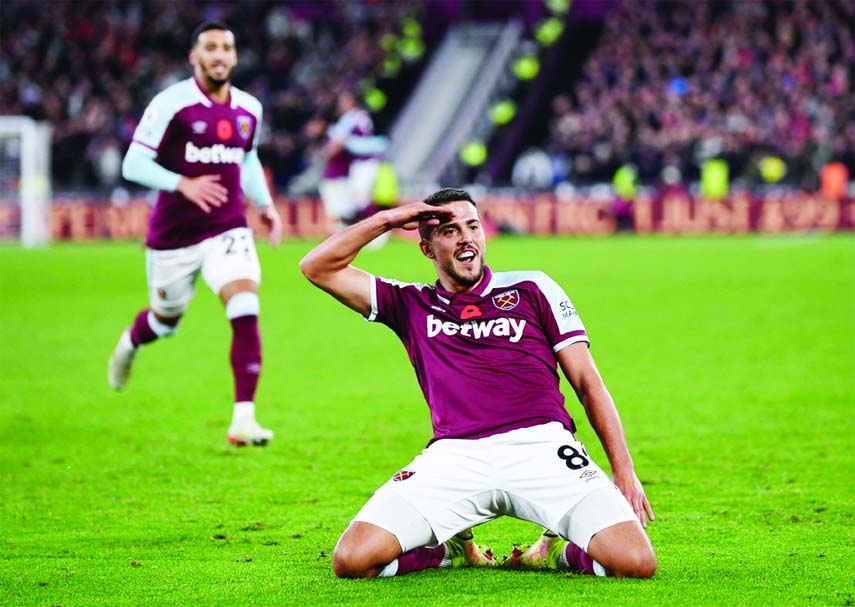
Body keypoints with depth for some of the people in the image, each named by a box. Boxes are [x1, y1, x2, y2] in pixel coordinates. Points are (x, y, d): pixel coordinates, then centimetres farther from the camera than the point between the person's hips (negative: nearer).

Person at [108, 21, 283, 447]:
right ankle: (130, 343, 55)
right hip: (173, 234, -3)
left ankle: (243, 420, -21)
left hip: (228, 229, 3)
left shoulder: (249, 109, 5)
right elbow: (133, 164, -14)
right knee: (166, 320, 16)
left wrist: (265, 204, 10)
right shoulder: (171, 104, -12)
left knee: (246, 312, -20)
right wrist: (183, 184, -27)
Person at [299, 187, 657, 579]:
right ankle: (456, 551, 10)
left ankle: (555, 552, 11)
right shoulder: (412, 305, 21)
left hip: (541, 446, -1)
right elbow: (317, 268, 18)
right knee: (351, 560, -18)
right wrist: (387, 220, 12)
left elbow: (587, 382, 15)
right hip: (453, 457, 1)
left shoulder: (531, 289, 19)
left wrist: (624, 472, 5)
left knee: (635, 562, -22)